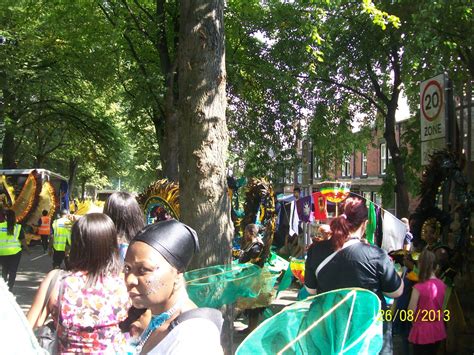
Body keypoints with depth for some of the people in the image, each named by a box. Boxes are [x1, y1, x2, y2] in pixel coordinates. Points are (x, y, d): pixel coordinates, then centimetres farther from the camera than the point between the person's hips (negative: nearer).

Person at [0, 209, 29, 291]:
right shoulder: (18, 227, -6)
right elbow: (23, 241, -3)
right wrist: (27, 249, 12)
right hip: (14, 252, -2)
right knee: (13, 271, 7)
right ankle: (9, 288, 4)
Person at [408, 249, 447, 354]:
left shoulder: (419, 287, -21)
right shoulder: (442, 285, -4)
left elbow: (411, 312, -15)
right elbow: (442, 309, 7)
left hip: (423, 331, -5)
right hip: (438, 330, 5)